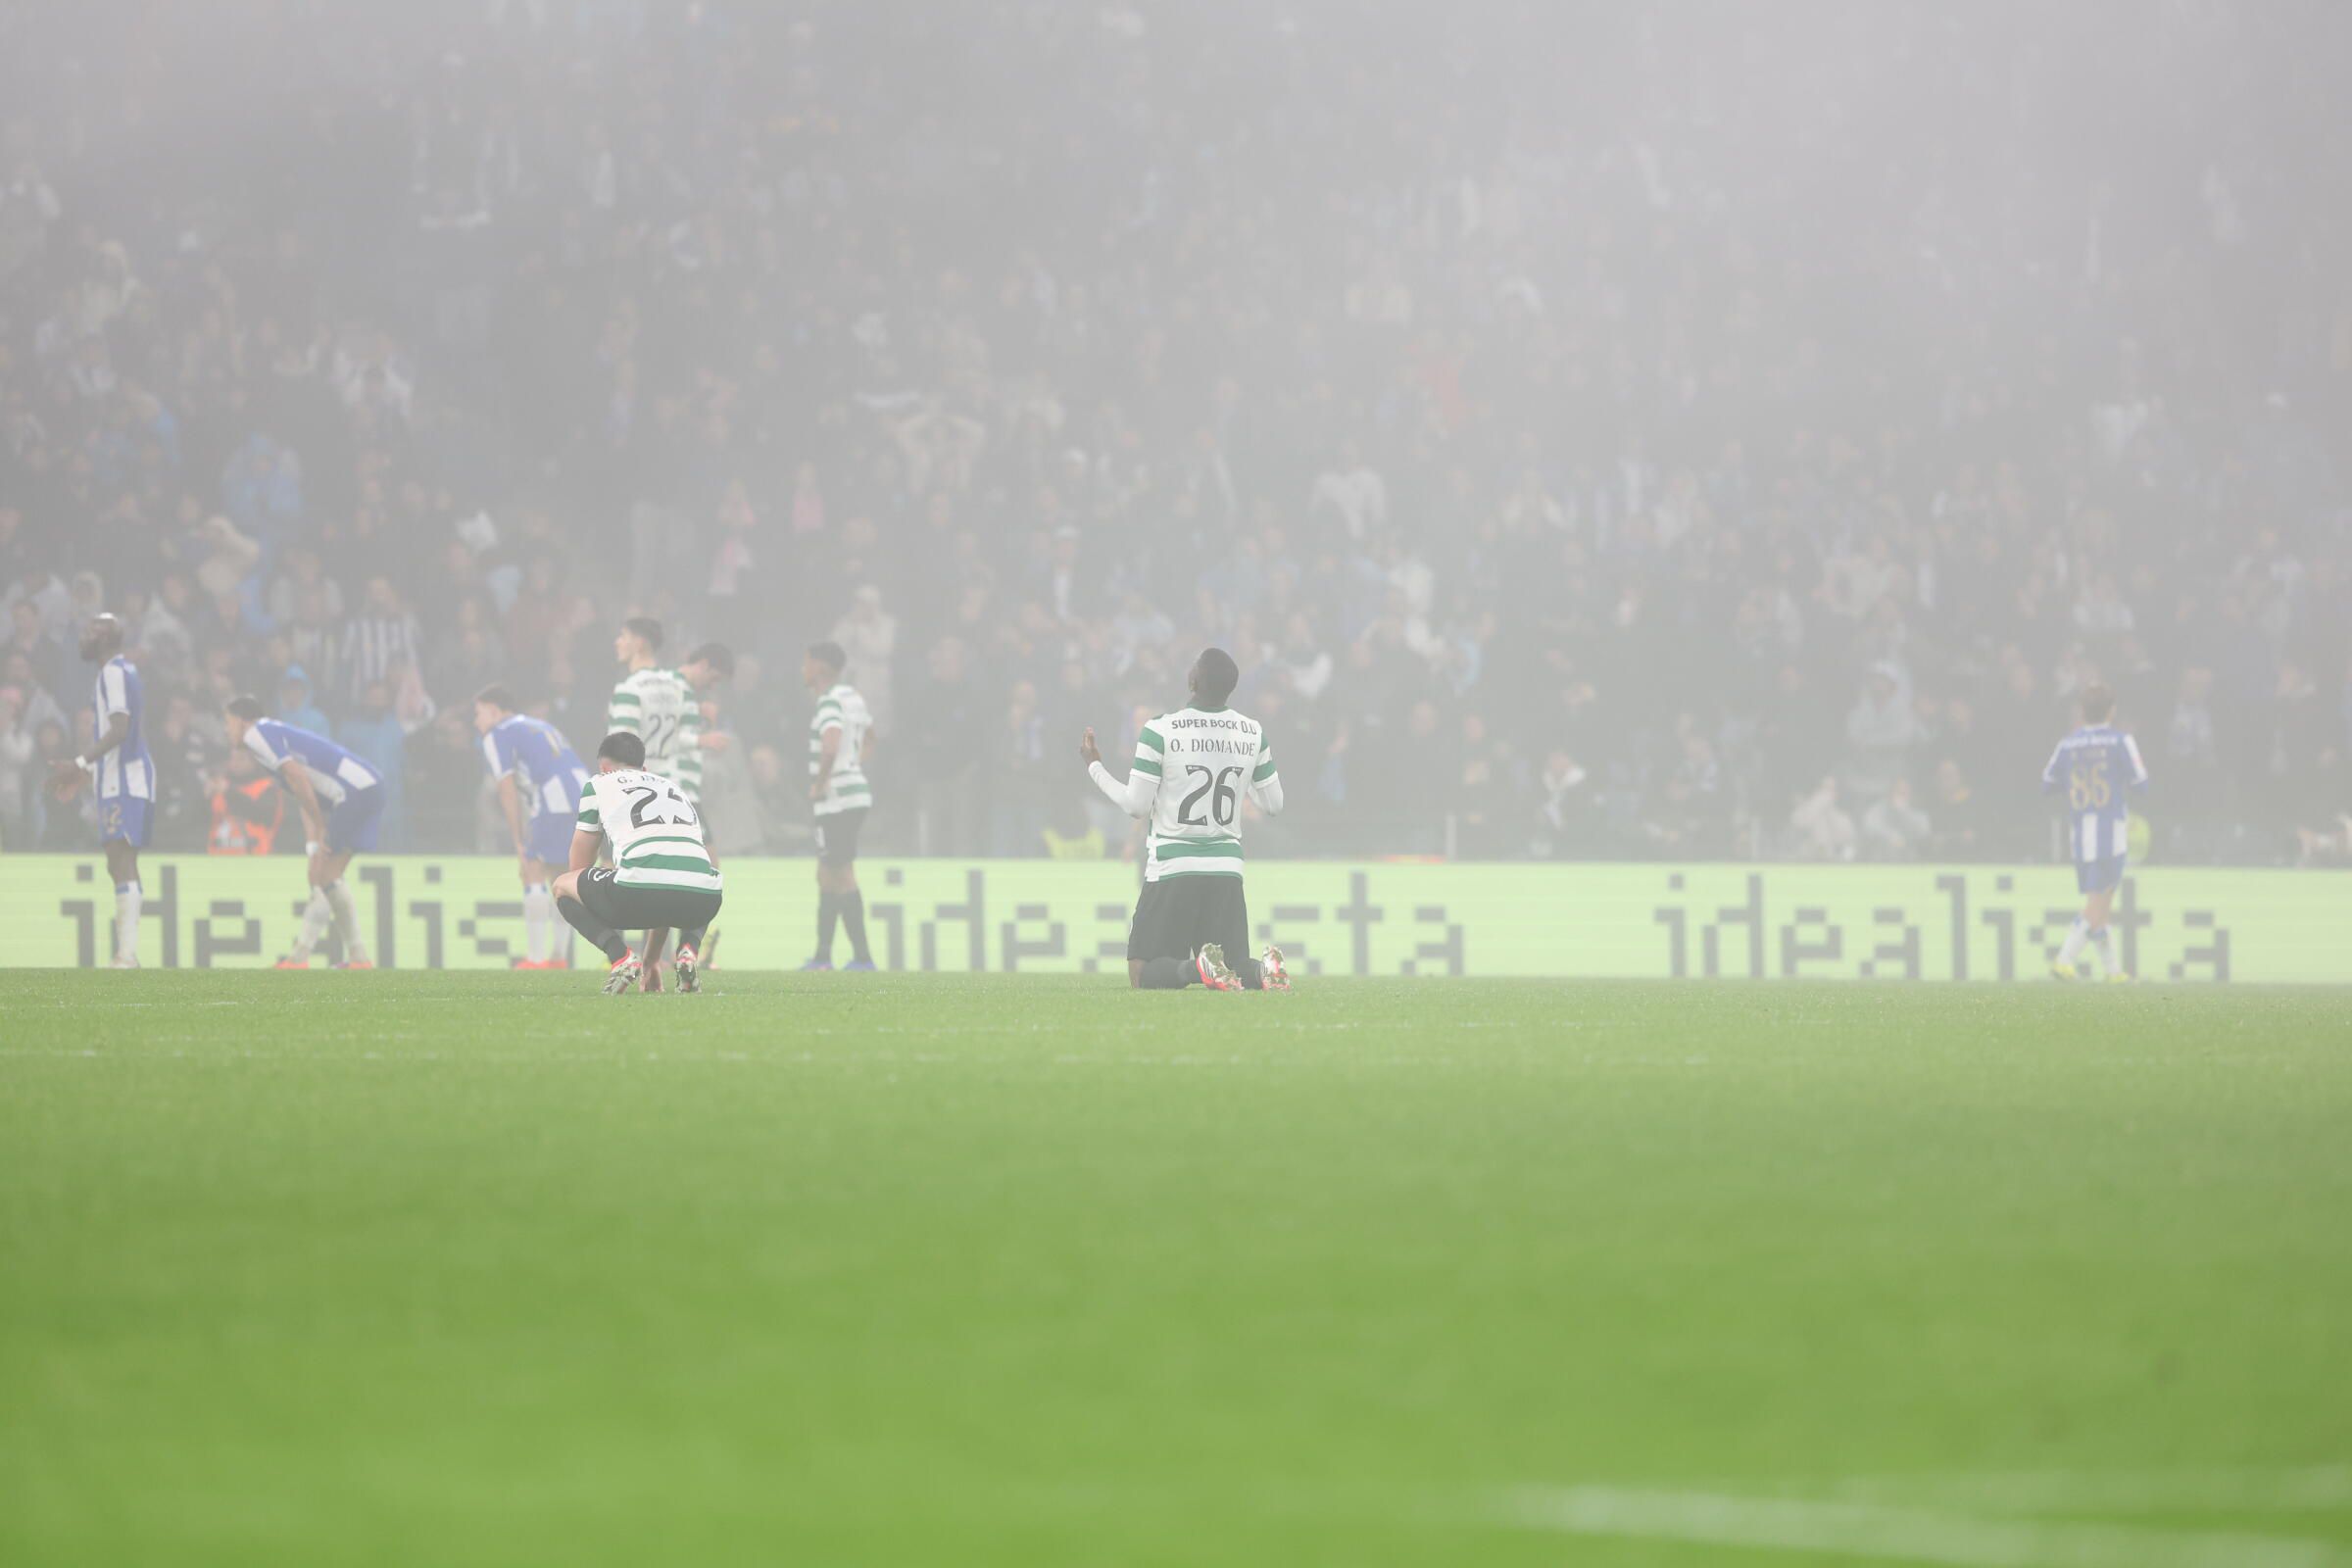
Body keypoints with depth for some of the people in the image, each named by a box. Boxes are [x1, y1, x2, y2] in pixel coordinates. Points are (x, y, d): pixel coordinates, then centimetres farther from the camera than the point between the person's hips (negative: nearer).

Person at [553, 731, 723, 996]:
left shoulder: (598, 785, 23)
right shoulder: (675, 788, 37)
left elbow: (579, 868, 31)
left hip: (641, 889, -4)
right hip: (701, 899, 4)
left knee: (562, 886, 24)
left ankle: (620, 957, -1)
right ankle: (688, 950, 8)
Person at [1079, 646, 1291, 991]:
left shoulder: (1160, 731, -11)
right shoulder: (1252, 733, 2)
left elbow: (1136, 805, -6)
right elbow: (1273, 805, 11)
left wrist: (1094, 766, 9)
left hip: (1172, 870, -4)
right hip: (1227, 869, 4)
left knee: (1144, 974, 2)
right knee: (1235, 971, 13)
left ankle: (1198, 968, -31)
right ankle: (1262, 971, -24)